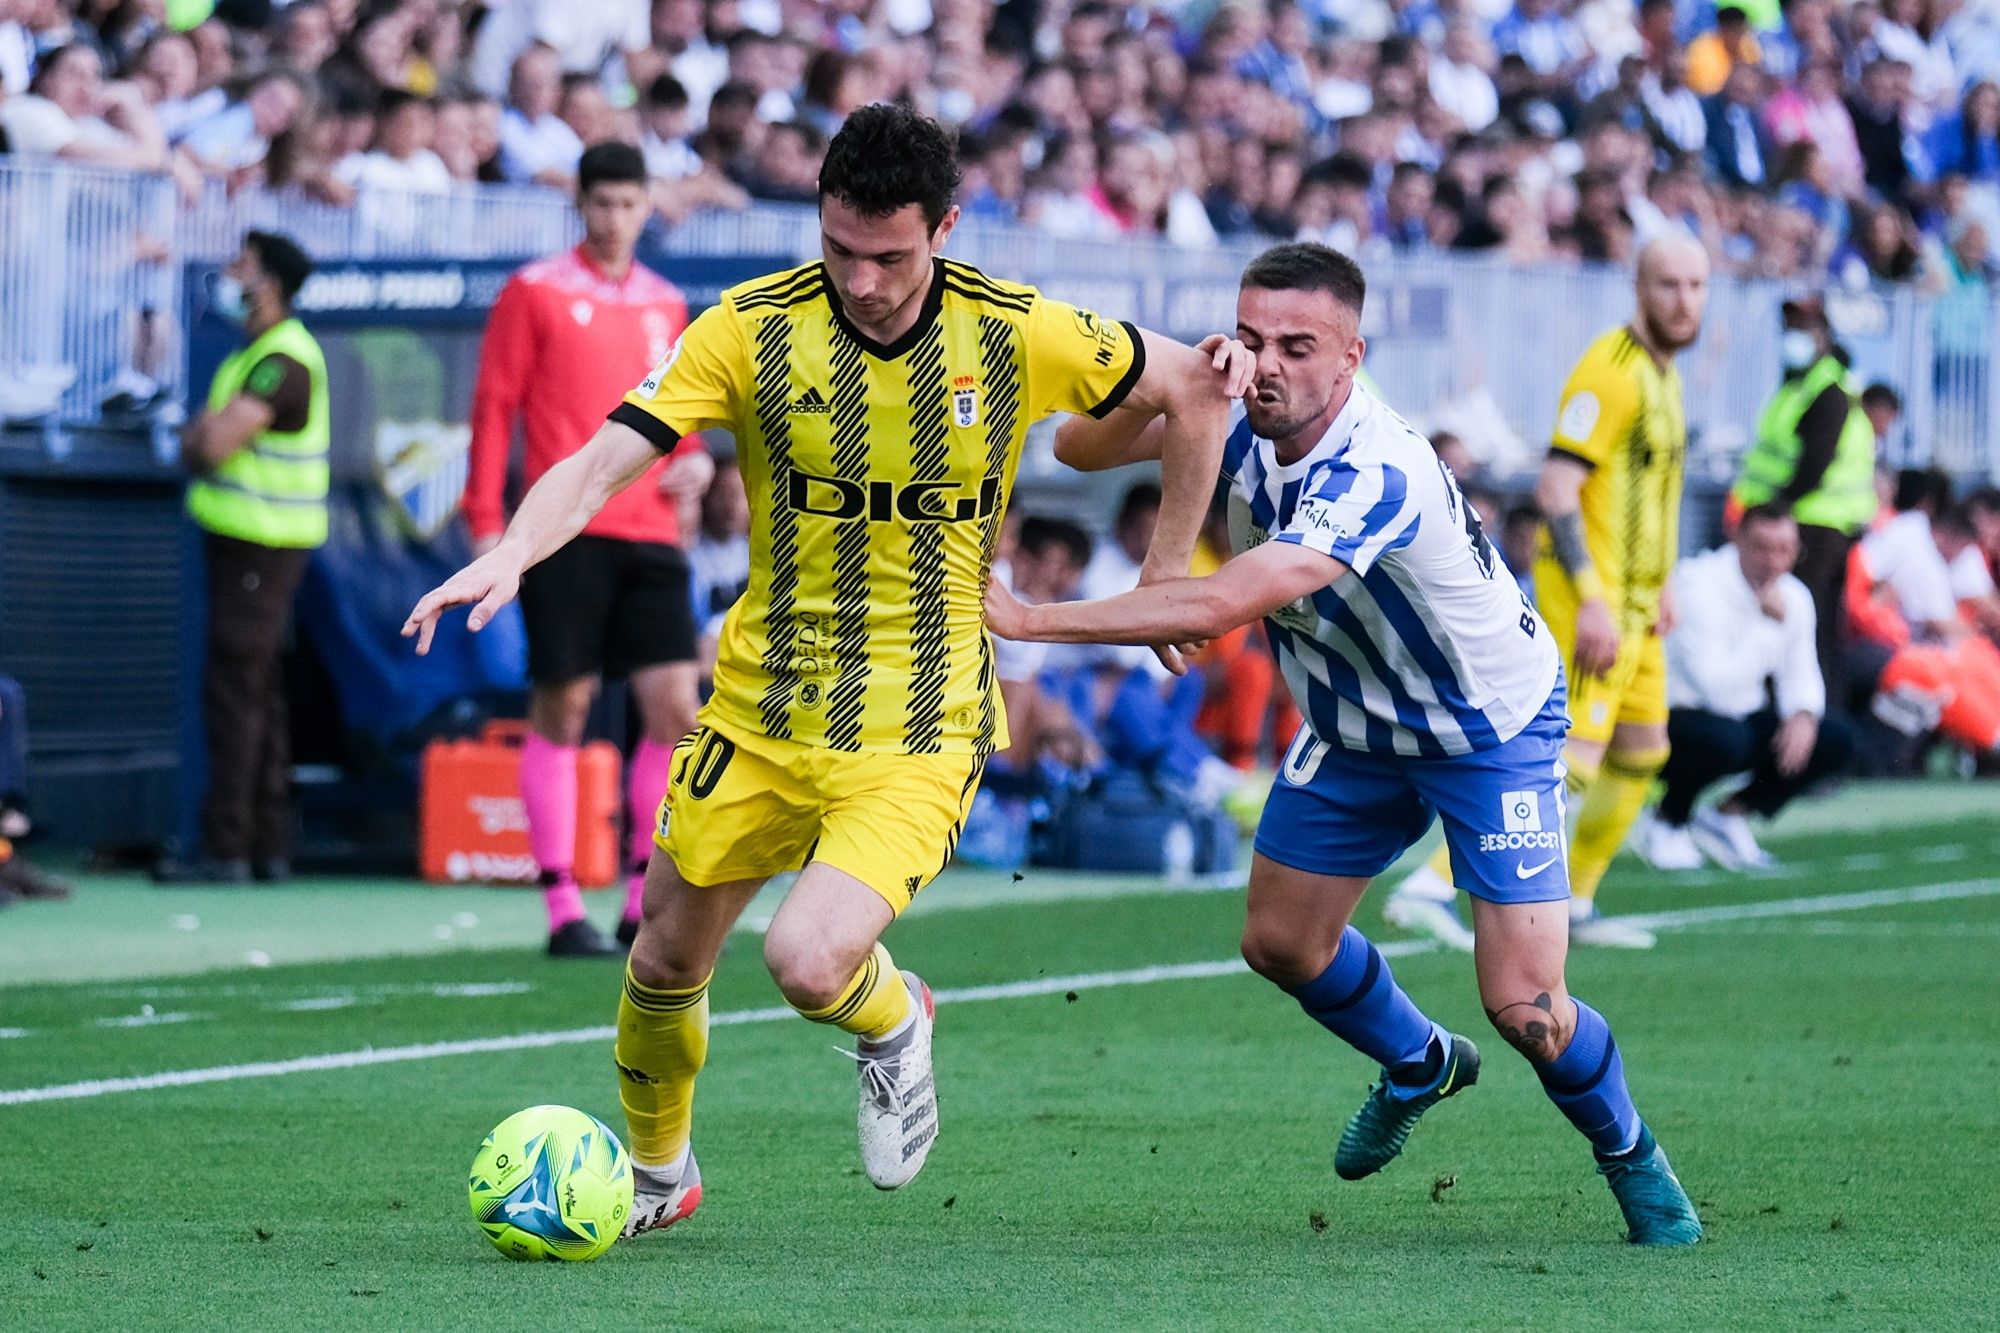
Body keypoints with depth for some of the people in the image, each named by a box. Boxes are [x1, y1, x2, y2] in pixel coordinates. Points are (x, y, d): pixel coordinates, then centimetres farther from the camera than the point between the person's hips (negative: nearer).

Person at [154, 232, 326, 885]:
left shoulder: (285, 360, -16)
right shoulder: (252, 353, 17)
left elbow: (215, 441, -23)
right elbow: (200, 443, 18)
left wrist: (203, 437, -3)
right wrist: (207, 436, -3)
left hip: (262, 543, -10)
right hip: (242, 534, 10)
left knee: (235, 690, -10)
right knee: (259, 692, 12)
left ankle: (226, 848, -11)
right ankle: (269, 845, 16)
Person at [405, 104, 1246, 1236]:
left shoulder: (1017, 335, -10)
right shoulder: (753, 329, -10)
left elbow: (1199, 386, 5)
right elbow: (604, 463, -17)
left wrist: (1165, 581, 7)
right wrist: (509, 556, -36)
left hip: (918, 734, -2)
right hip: (760, 714, 3)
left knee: (810, 962, -23)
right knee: (669, 959, 11)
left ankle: (893, 1022, 14)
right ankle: (656, 1174, 40)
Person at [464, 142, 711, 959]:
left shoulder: (665, 306, 16)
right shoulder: (536, 292, 1)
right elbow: (494, 404, 0)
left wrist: (692, 459, 4)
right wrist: (485, 519, -7)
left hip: (650, 532, 5)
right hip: (567, 530, -5)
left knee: (676, 709, -3)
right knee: (561, 710, -3)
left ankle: (646, 907, 6)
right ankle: (563, 912, 1)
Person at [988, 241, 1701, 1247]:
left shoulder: (1378, 476, -39)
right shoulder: (1243, 416, -16)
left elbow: (1220, 605, -47)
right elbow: (1082, 447, -12)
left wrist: (1026, 618, -46)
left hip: (1491, 729, -7)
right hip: (1355, 726, 7)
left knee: (1523, 1005, -13)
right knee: (1281, 943, 14)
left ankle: (1631, 1154, 18)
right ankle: (1420, 1066, 44)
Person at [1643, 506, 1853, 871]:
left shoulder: (1794, 598, 0)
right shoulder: (1700, 589, -24)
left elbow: (1800, 673, 8)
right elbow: (1717, 687, -32)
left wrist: (1803, 715, -15)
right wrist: (1768, 622, -30)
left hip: (1740, 715, 7)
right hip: (1673, 716, -7)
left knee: (1836, 741, -9)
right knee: (1725, 738, -39)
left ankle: (1727, 815, 4)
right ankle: (1668, 823, -9)